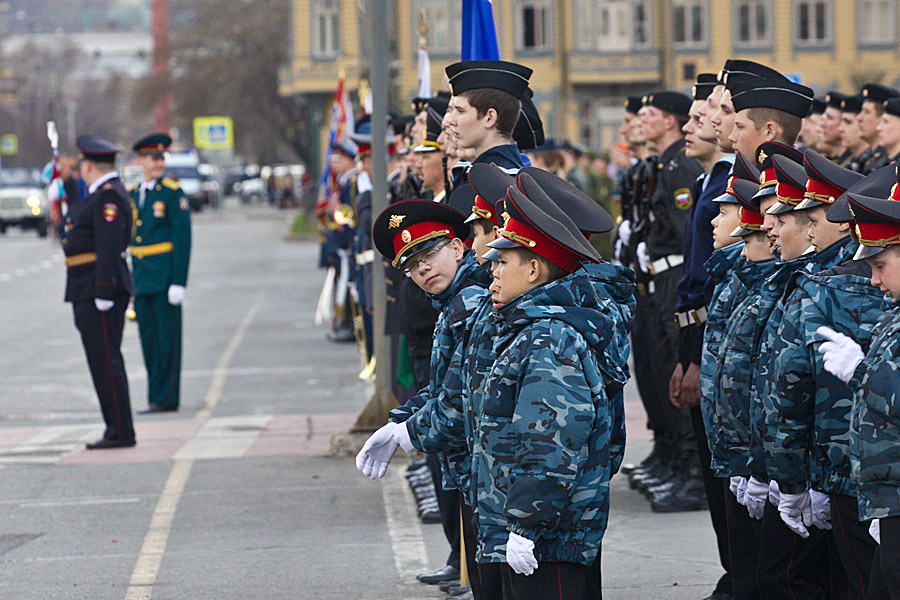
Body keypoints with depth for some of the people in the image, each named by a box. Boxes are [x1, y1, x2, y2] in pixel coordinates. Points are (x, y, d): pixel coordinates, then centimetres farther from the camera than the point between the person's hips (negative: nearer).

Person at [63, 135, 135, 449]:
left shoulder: (109, 196, -15)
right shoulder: (100, 194, 17)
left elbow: (110, 247, -21)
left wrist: (104, 294, -23)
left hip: (100, 292, -11)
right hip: (88, 293, 11)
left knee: (106, 362, -9)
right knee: (103, 363, 11)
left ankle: (121, 432, -8)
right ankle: (117, 430, 14)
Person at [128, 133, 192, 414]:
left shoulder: (173, 193, -6)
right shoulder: (132, 194, 12)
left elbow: (183, 239, -10)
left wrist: (179, 282, -16)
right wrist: (134, 278, 14)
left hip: (165, 275, -6)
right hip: (141, 277, 6)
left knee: (167, 337, -4)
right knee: (148, 338, 9)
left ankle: (166, 398, -1)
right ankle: (156, 396, 16)